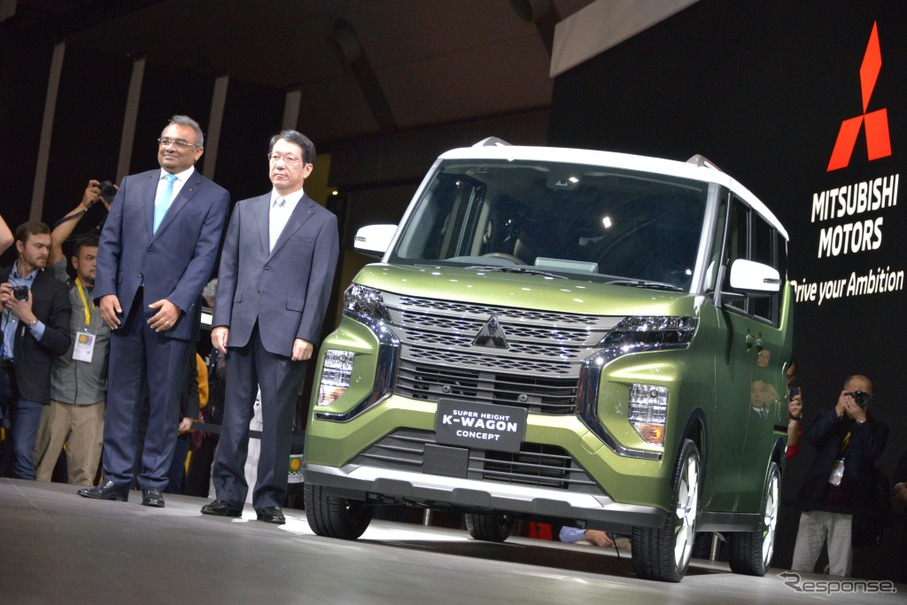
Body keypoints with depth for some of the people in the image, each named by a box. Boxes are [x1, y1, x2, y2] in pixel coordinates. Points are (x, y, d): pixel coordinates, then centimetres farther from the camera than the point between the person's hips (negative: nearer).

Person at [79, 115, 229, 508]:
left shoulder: (213, 197, 5)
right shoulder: (132, 186, 16)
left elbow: (205, 256, -4)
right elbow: (110, 242, 12)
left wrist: (177, 303, -14)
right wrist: (106, 291, -2)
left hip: (172, 312, -3)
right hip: (125, 308, 3)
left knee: (164, 402, -1)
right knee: (121, 397, 3)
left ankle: (153, 484, 3)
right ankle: (116, 480, 6)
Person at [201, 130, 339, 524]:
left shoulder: (322, 222, 7)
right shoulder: (245, 211, 17)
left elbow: (320, 283, 1)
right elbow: (228, 269, 13)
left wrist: (306, 335, -8)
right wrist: (221, 321, 3)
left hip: (285, 334, -3)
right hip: (241, 328, 3)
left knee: (277, 419, -2)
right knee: (234, 415, 3)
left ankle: (269, 500, 3)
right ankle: (228, 495, 8)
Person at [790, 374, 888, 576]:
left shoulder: (876, 429, 10)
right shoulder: (829, 420, 15)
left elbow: (873, 453, -9)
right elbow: (812, 437, -5)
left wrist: (861, 419, -12)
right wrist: (838, 410, -10)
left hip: (848, 510, -2)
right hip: (816, 504, 2)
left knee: (839, 574, -4)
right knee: (799, 567, 0)